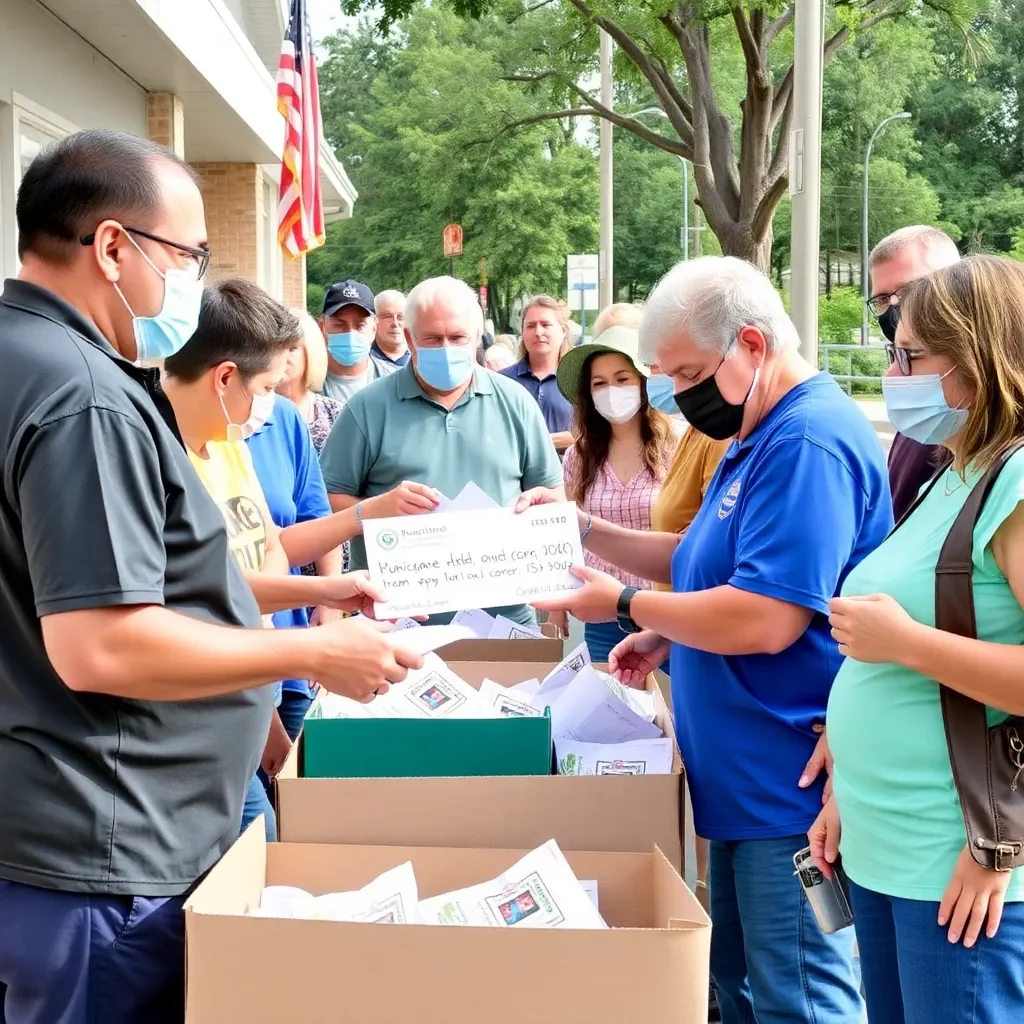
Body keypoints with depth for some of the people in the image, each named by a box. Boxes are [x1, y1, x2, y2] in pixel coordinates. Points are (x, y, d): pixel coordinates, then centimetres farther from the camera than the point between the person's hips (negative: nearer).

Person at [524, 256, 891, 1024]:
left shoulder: (807, 443, -21)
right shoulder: (765, 435, 14)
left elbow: (763, 621, -28)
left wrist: (627, 605, -16)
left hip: (791, 787, -11)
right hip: (746, 779, 11)